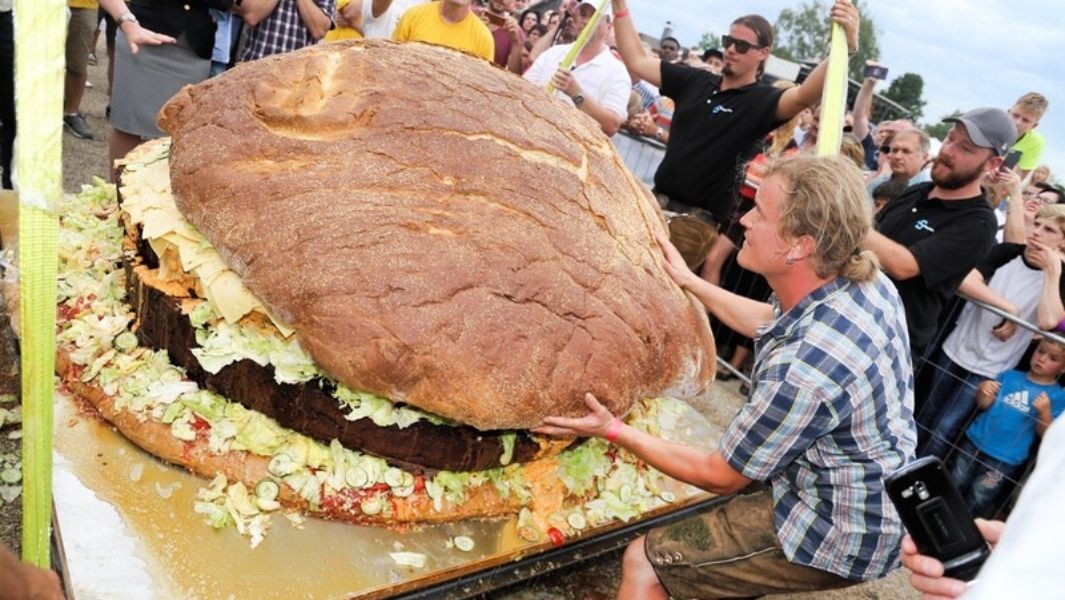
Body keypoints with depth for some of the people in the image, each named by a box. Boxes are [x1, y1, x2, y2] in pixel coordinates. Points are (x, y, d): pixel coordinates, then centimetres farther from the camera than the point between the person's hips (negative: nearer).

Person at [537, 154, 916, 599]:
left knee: (644, 564, -6)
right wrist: (689, 282, 17)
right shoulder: (865, 281, -10)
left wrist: (616, 432, -13)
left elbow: (720, 478, -19)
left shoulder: (804, 367, -36)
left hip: (838, 539, -9)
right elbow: (770, 323, 13)